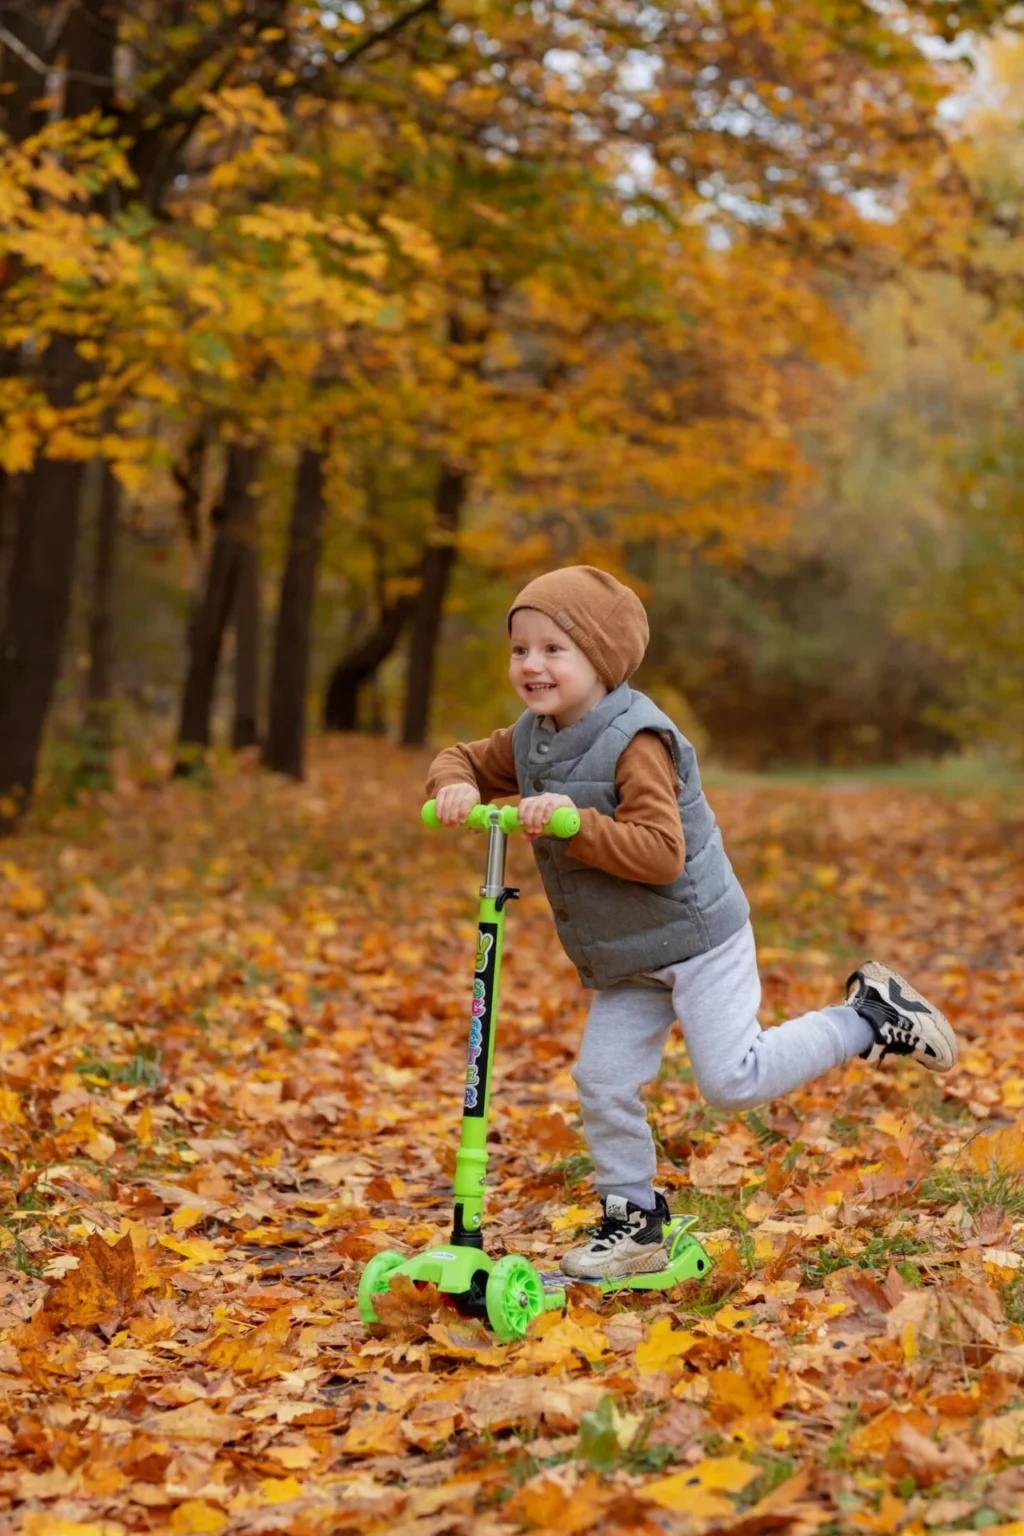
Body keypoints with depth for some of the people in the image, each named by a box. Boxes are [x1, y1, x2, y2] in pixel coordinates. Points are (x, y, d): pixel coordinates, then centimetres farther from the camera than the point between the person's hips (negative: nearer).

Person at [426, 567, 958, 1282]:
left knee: (733, 1079, -10)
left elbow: (662, 852, -29)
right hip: (622, 960, 8)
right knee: (603, 1082, 2)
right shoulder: (528, 741, 3)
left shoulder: (635, 741, -23)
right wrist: (456, 786, -7)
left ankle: (870, 1017, 7)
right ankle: (636, 1221, 17)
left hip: (696, 937, -7)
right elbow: (466, 760, 16)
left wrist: (577, 824, -38)